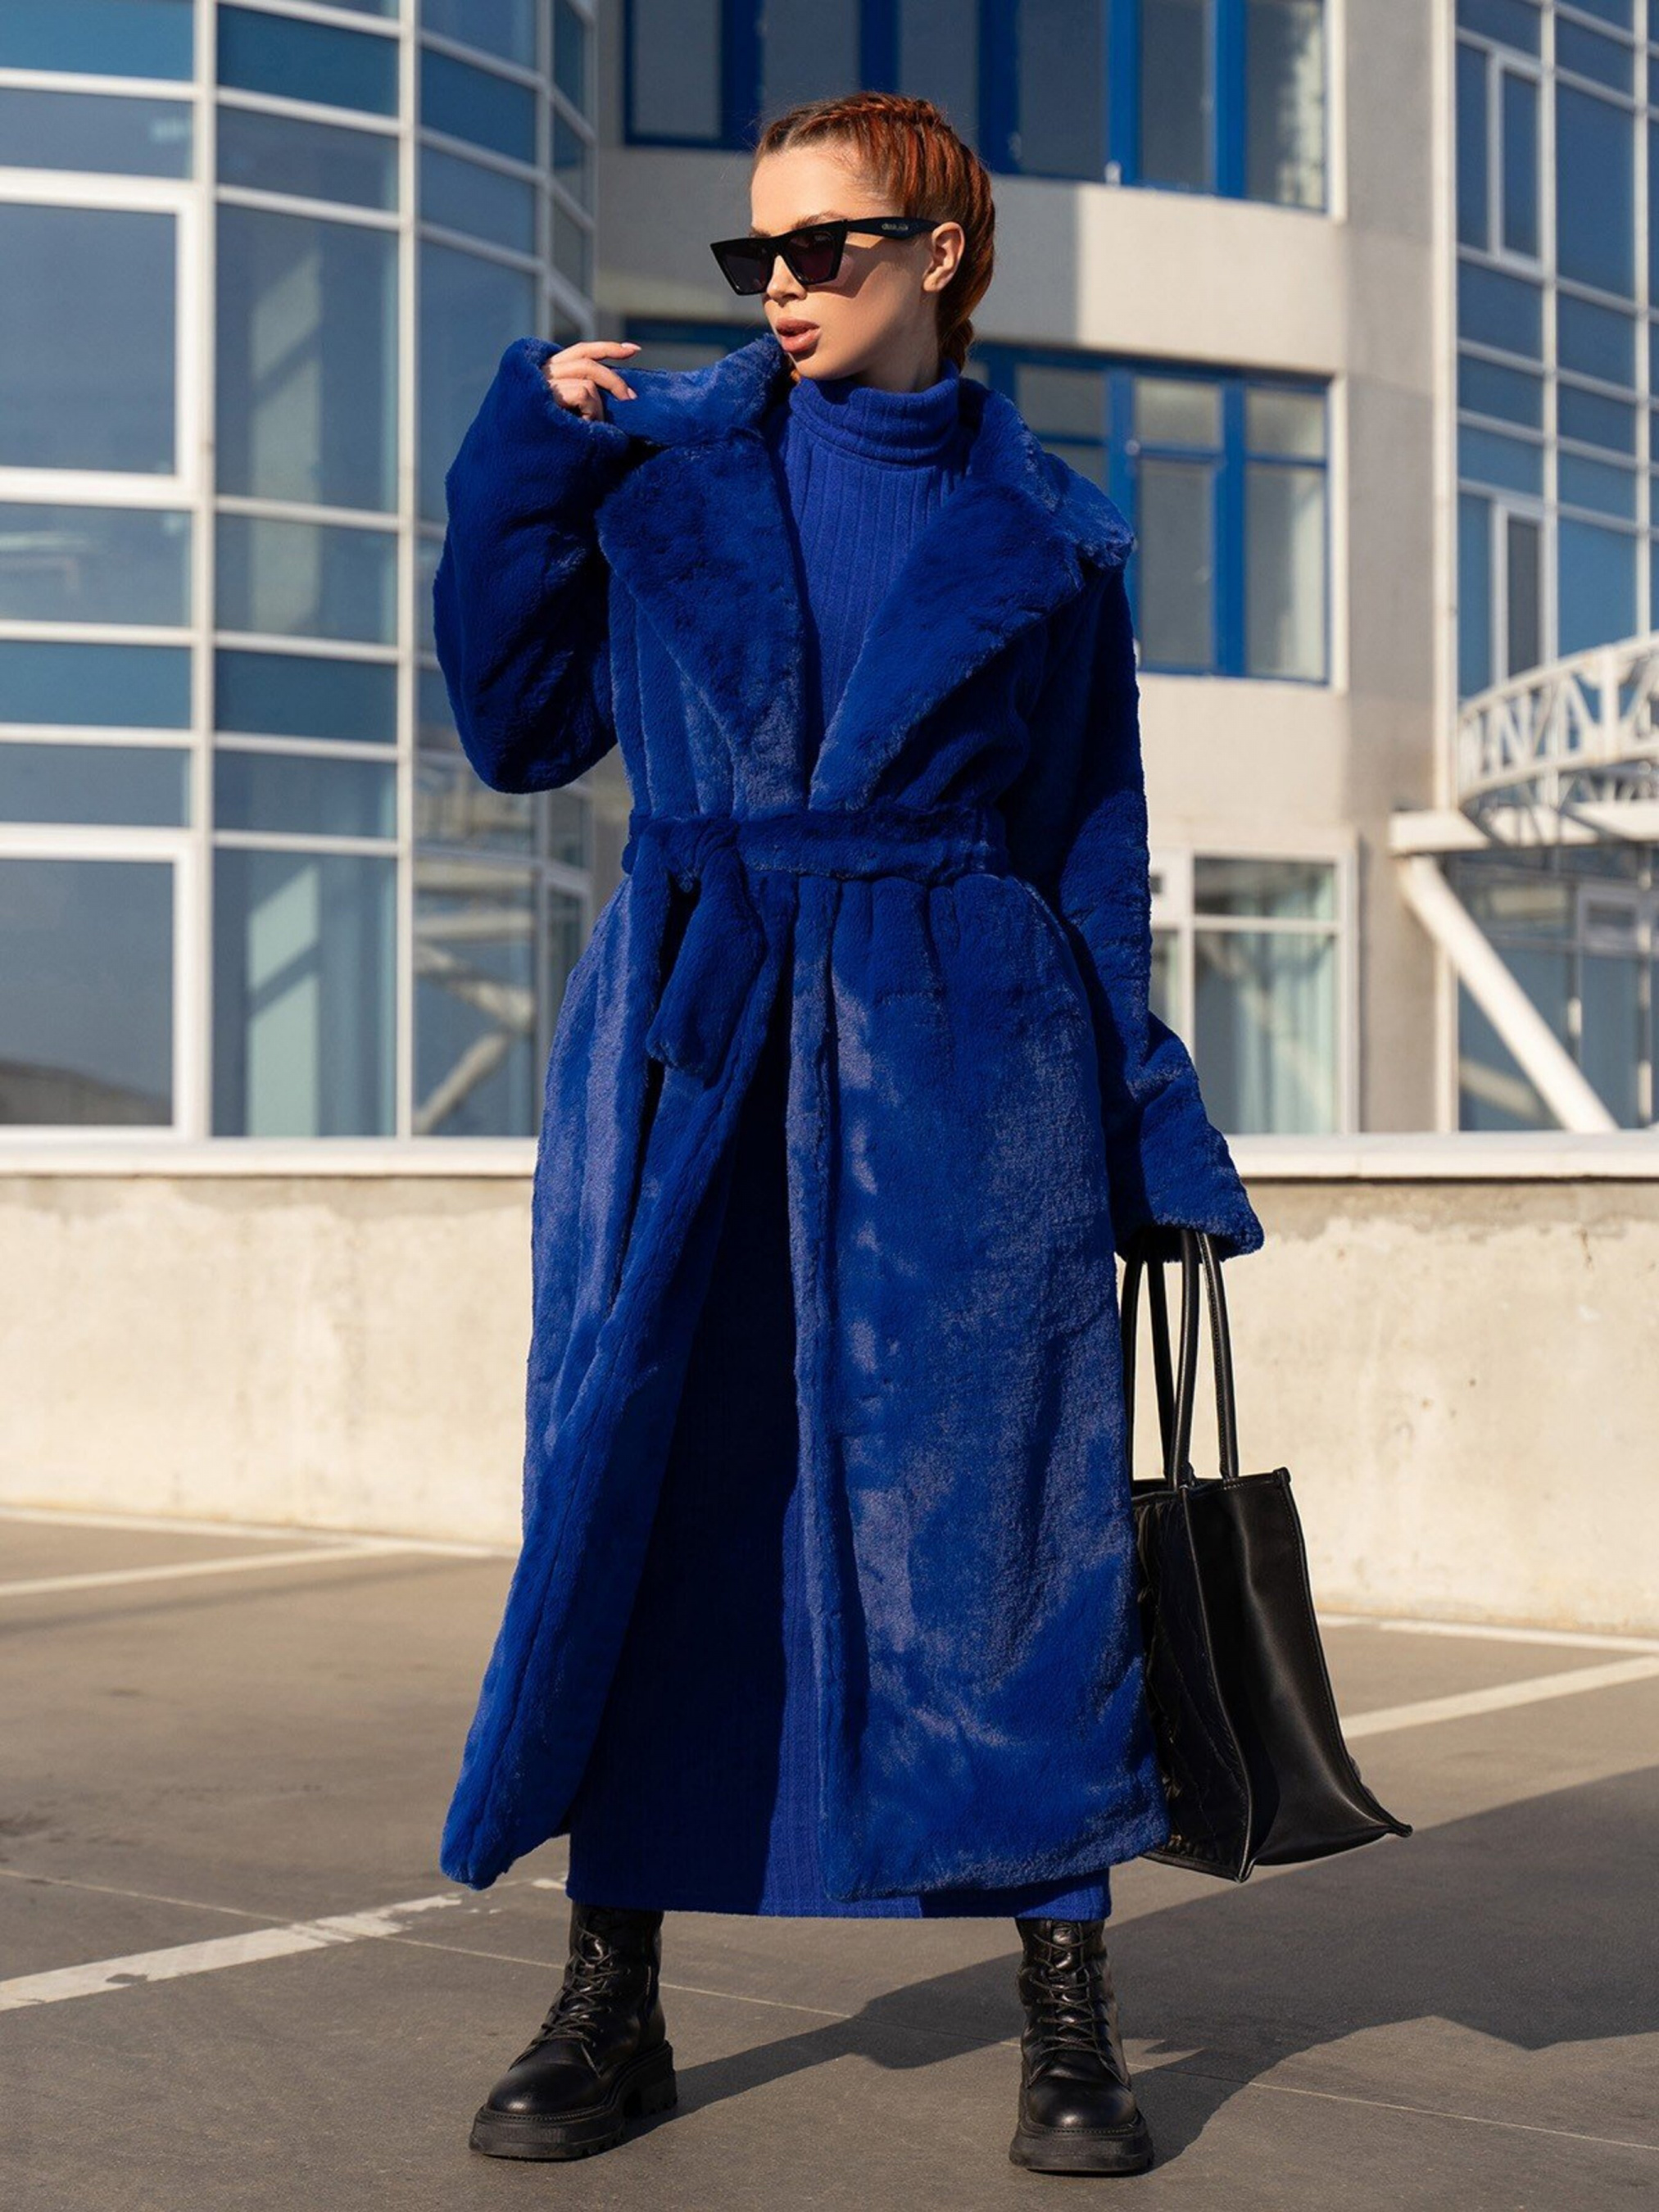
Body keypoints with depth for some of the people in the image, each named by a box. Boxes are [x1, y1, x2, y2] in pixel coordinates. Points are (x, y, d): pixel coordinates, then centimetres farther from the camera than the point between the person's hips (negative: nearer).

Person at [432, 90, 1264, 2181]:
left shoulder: (1041, 530, 8)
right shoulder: (661, 457, 9)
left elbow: (1092, 849, 10)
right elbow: (518, 723, 9)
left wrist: (1147, 1132, 4)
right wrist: (524, 462, -1)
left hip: (955, 1057, -1)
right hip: (691, 1045, 1)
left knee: (994, 1502, -3)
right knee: (639, 1489, 1)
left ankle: (1069, 2024, 8)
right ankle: (608, 2006, 13)